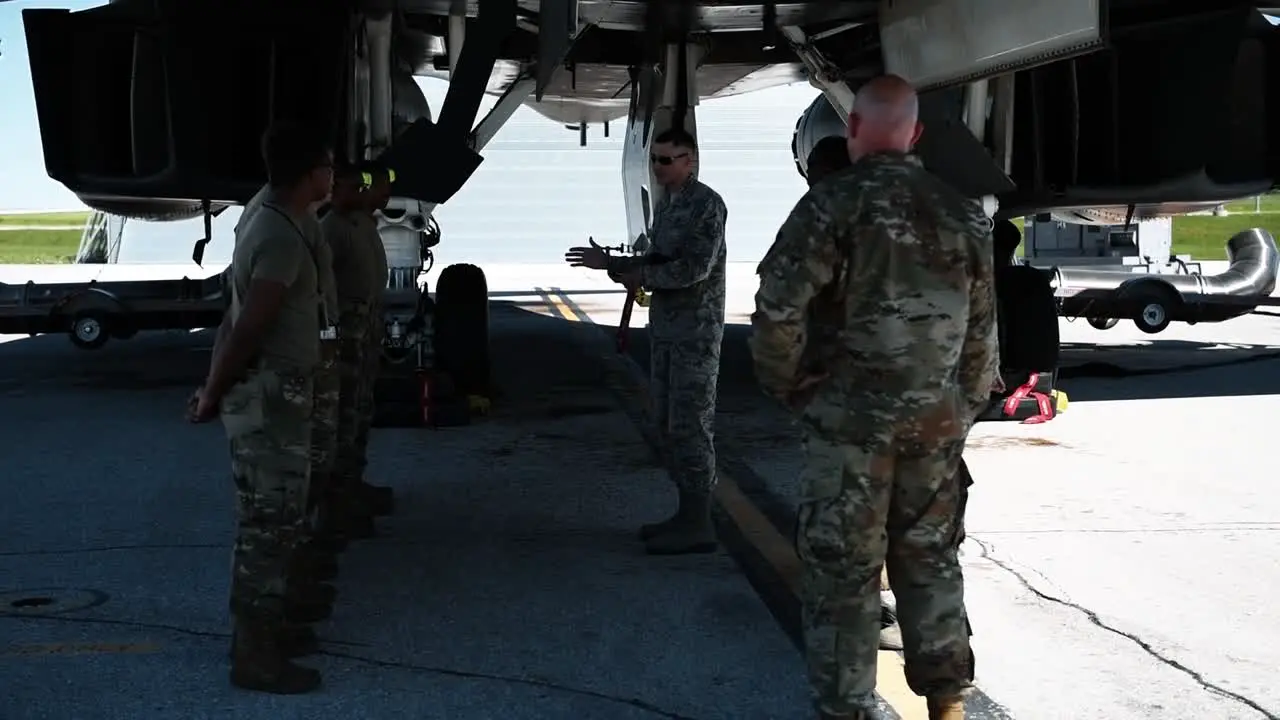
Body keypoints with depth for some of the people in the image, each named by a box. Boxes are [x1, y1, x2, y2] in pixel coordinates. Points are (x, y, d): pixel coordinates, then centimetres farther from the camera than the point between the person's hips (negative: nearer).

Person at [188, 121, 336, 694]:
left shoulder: (270, 226, 13)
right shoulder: (283, 238, -20)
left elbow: (238, 319, 15)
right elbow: (248, 329, -21)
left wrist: (214, 387, 16)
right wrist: (213, 396, -11)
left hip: (272, 395, 10)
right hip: (269, 399, -10)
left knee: (274, 518, 18)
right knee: (270, 522, -4)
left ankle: (263, 626, 29)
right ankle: (254, 653, 3)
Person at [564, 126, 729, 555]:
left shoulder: (707, 205, -12)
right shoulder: (665, 205, 15)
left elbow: (695, 268, -20)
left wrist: (637, 274, -14)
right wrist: (613, 263, 3)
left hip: (696, 330, -9)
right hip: (665, 327, 9)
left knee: (690, 424, -7)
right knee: (668, 424, 11)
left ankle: (698, 525, -2)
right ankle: (688, 513, 19)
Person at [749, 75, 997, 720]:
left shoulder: (835, 201, -10)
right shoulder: (963, 214, 8)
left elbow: (776, 309, -17)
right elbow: (982, 332, 12)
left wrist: (788, 386, -2)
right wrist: (964, 410, 20)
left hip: (852, 414, -5)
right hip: (937, 416, 5)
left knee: (842, 568, 4)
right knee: (928, 558, 17)